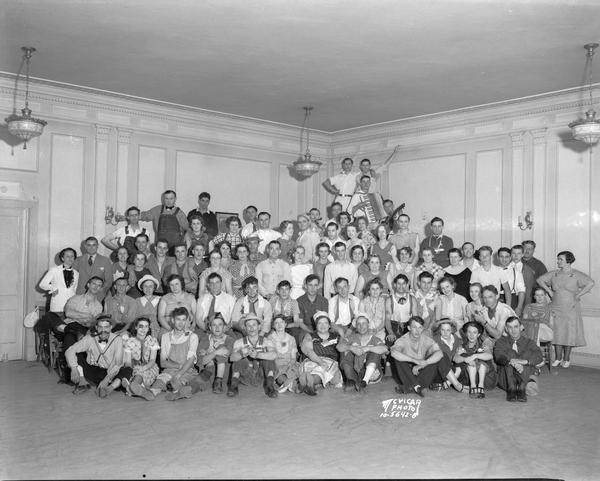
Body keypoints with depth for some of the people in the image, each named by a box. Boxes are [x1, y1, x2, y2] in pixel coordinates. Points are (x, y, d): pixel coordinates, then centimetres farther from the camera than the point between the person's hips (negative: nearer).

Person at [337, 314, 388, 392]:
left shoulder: (374, 339, 7)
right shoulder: (352, 337, 12)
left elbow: (384, 349, -17)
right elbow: (339, 346, -7)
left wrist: (367, 348, -29)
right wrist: (351, 348, -27)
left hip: (372, 373, -1)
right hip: (354, 371, 1)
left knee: (375, 352, -22)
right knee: (345, 351, -14)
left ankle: (365, 381, -35)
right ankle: (351, 380, -24)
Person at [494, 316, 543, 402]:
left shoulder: (529, 342, 13)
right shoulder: (502, 341, 12)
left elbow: (539, 356, -8)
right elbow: (498, 355, -11)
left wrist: (525, 361, -28)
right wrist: (512, 362, -32)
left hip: (525, 378, 1)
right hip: (505, 380, 0)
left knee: (528, 352, -20)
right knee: (510, 352, -22)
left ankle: (522, 389, -29)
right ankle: (511, 390, -31)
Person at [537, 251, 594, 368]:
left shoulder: (576, 275, -6)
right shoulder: (554, 274, 6)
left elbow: (590, 283, -16)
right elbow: (540, 280, 14)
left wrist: (577, 296, -14)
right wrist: (549, 292, 5)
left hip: (571, 309, -3)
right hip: (556, 309, 3)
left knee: (569, 334, 2)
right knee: (557, 333, 4)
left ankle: (566, 359, 14)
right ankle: (558, 358, 14)